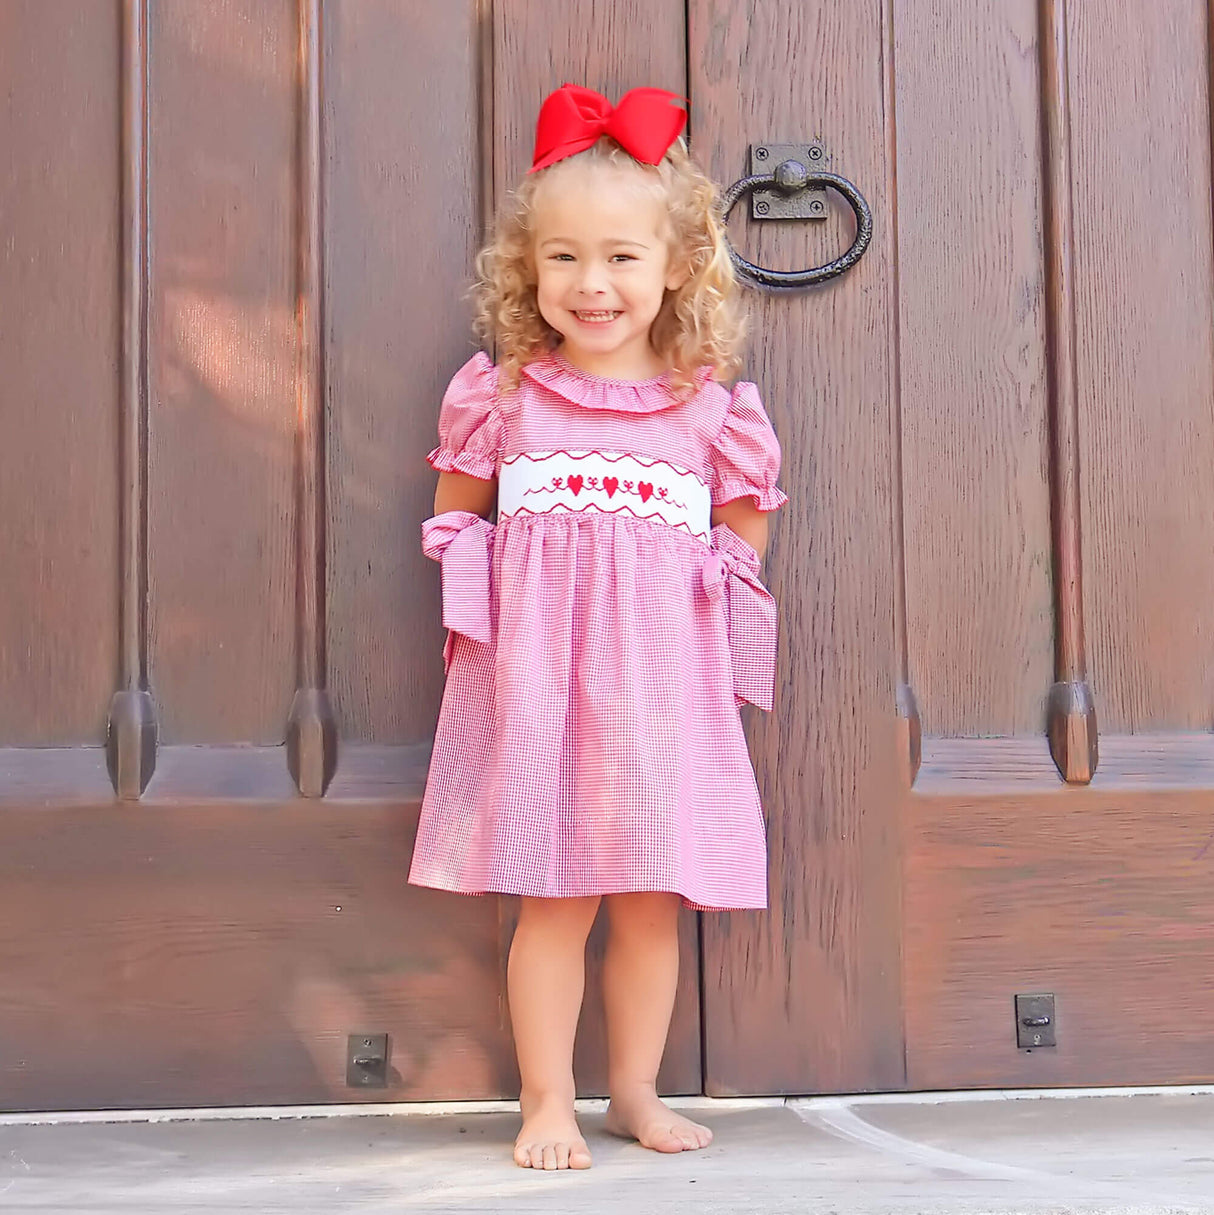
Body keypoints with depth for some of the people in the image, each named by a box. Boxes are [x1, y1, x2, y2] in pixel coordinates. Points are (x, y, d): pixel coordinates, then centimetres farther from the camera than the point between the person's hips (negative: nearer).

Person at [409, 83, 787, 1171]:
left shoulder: (712, 405, 5)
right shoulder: (502, 394, 3)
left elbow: (744, 533, 17)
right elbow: (456, 513, 15)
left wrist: (714, 605, 4)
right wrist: (492, 598, 4)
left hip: (664, 670, 2)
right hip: (537, 667, -1)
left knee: (653, 902, 7)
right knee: (554, 899, -1)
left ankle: (636, 1092, 24)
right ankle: (548, 1102, 12)